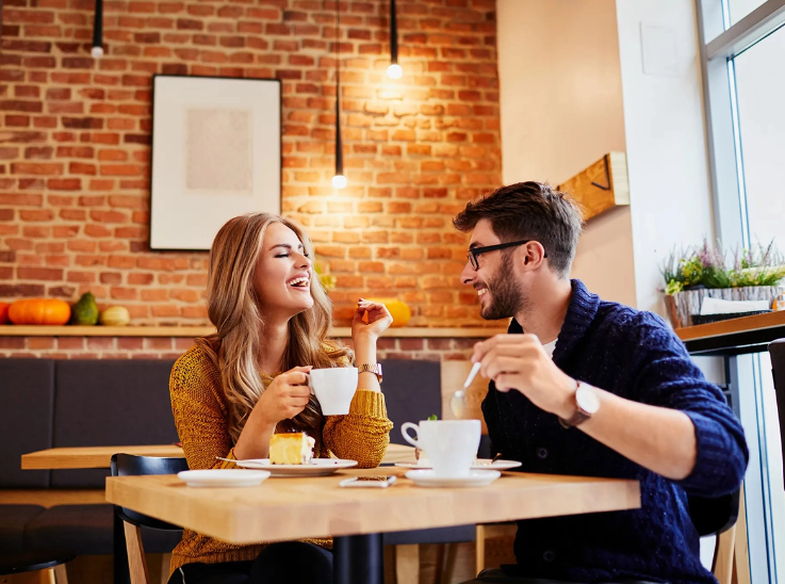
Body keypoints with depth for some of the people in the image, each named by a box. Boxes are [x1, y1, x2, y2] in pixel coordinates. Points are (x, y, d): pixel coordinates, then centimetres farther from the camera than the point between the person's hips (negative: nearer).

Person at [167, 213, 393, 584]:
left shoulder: (326, 361, 3)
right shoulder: (198, 369, -6)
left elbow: (364, 457, -13)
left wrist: (365, 345, -8)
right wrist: (264, 418, -26)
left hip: (305, 552, 2)